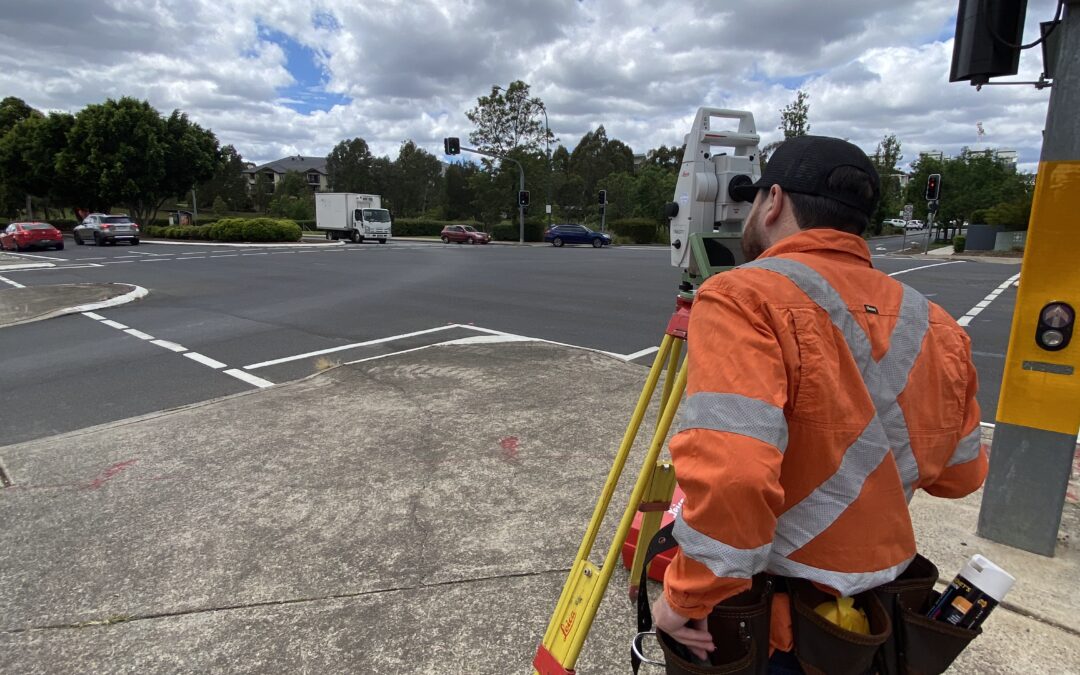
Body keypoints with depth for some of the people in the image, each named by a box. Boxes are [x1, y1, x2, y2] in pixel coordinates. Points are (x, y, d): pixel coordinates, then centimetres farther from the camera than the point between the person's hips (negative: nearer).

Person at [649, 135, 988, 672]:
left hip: (766, 625, -6)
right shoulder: (933, 325, -1)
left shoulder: (743, 298, -22)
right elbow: (959, 474, 11)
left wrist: (691, 598, -21)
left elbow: (729, 474, -36)